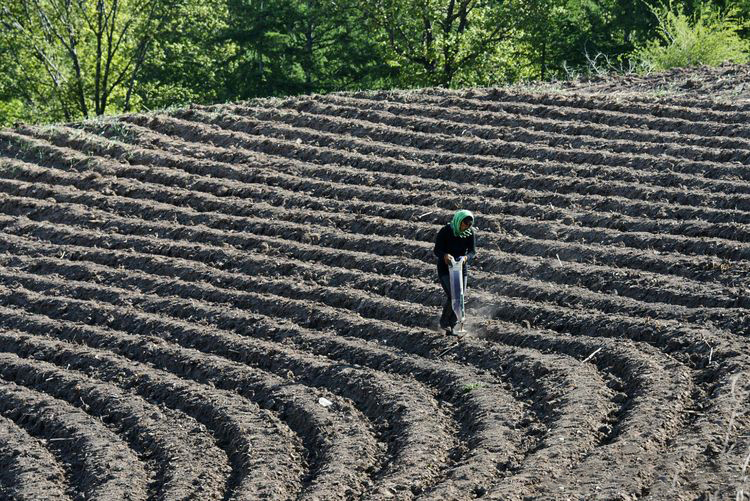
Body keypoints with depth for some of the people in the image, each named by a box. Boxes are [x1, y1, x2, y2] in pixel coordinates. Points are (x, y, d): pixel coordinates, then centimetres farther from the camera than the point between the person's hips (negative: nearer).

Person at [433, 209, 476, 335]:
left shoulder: (470, 233, -5)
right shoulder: (445, 231, -16)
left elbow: (473, 251, -8)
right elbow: (436, 250, -17)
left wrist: (466, 257, -32)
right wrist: (445, 255, -40)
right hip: (445, 269, -5)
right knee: (452, 296, -18)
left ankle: (451, 327, 19)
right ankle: (443, 322, 3)